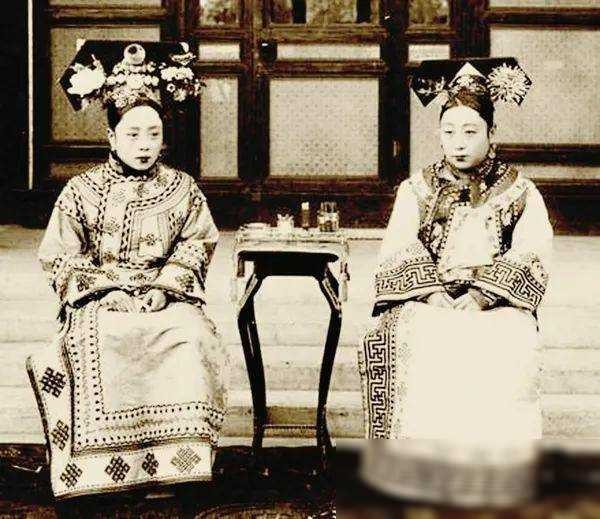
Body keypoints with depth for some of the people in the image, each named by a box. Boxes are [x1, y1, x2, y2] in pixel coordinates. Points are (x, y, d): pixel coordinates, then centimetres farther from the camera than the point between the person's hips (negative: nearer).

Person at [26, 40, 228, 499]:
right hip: (100, 298, -1)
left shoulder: (182, 189, 12)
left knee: (192, 341, -32)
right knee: (99, 347, -34)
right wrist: (108, 287, -10)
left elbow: (196, 246, 8)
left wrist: (164, 285, -9)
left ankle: (176, 459, -25)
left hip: (167, 295, 1)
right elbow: (61, 256, 5)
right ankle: (104, 464, -27)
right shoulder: (82, 191, 9)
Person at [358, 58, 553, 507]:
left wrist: (481, 295, -16)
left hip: (498, 305, -1)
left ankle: (495, 473, -27)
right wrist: (433, 290, -15)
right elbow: (397, 253, 3)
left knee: (505, 351, -33)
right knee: (417, 348, -32)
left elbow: (531, 258, -1)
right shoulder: (416, 189, 16)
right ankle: (419, 469, -27)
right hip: (425, 303, 1)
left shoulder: (521, 192, 12)